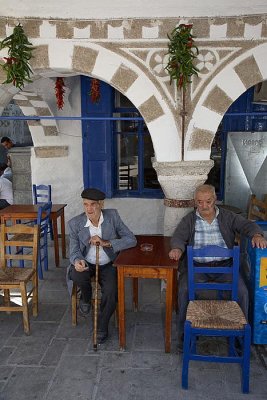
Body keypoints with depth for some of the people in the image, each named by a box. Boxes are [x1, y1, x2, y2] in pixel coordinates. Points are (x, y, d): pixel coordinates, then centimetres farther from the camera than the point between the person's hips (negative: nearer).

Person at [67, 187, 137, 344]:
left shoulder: (113, 216, -12)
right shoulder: (75, 223, -10)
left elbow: (132, 240, -13)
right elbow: (74, 250, -5)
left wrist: (106, 243, -25)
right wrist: (77, 260, -30)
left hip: (108, 265, 0)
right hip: (87, 263, 1)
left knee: (111, 291, -26)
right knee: (77, 274, -32)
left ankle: (102, 327, 3)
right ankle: (86, 297, 5)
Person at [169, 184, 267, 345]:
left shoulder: (228, 217, 11)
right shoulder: (189, 220, 9)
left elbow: (248, 225, 4)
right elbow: (178, 237, -3)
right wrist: (177, 248, -27)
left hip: (225, 265, 1)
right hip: (196, 266, 0)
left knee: (242, 291, -20)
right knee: (184, 290, -24)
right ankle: (185, 332, -4)